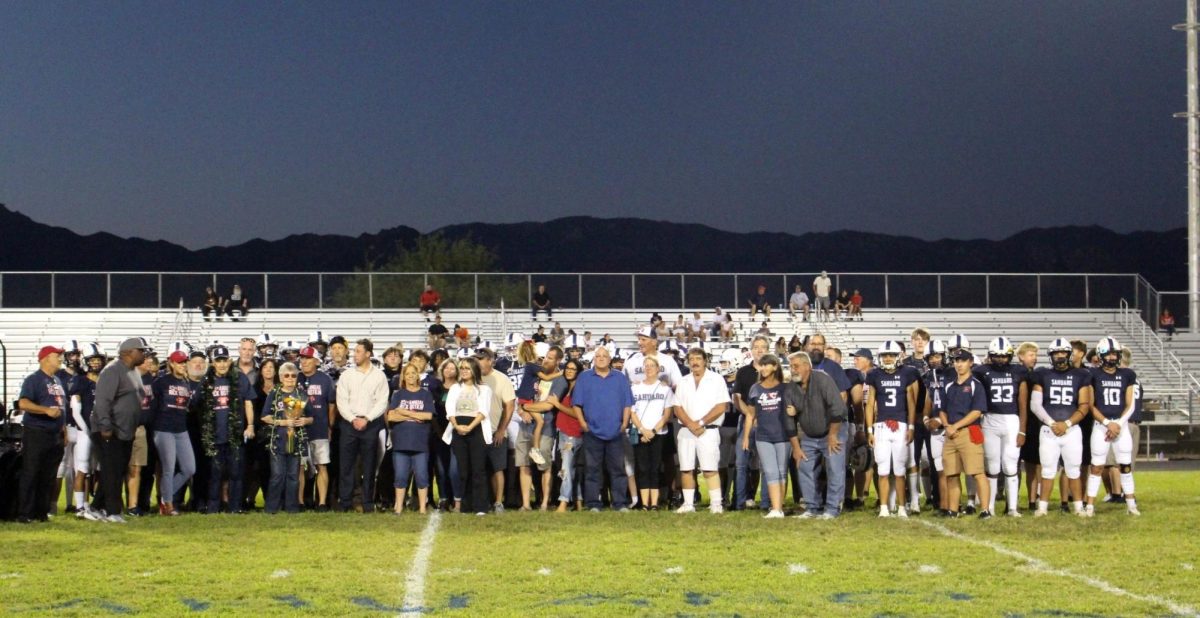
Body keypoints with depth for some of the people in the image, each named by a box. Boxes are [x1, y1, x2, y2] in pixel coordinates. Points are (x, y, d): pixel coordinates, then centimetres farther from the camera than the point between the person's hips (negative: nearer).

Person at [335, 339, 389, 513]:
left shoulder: (379, 376, 4)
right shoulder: (346, 376, 8)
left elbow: (382, 402, -1)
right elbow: (341, 402, 3)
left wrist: (366, 419, -11)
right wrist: (353, 419, -10)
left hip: (371, 424, -1)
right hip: (349, 423, 1)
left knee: (369, 465, 1)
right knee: (346, 463, -1)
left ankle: (368, 502, 5)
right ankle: (345, 501, 3)